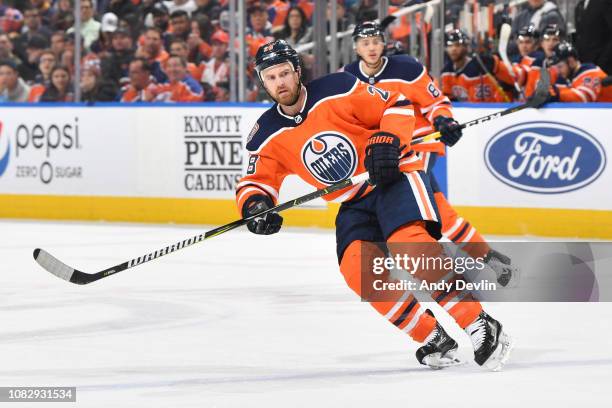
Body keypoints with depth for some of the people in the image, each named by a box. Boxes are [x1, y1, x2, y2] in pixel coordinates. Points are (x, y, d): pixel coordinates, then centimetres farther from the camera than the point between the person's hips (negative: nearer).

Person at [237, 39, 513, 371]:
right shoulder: (267, 136, 1)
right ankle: (434, 339, -12)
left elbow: (398, 106, -6)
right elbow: (255, 181, 7)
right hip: (353, 204, 5)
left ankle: (481, 326, -31)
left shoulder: (337, 90, -11)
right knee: (357, 269, -22)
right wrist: (255, 204, -15)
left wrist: (387, 141, -23)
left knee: (408, 244, -31)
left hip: (394, 176, -5)